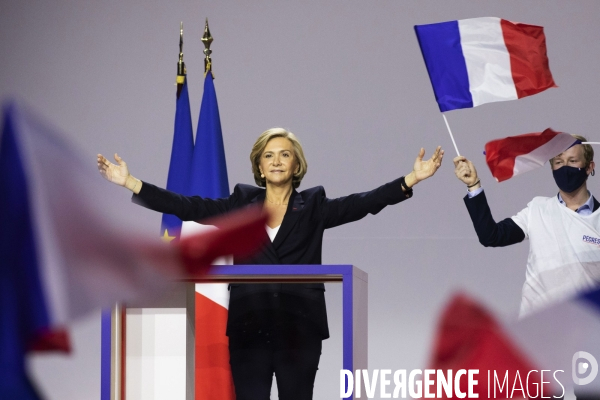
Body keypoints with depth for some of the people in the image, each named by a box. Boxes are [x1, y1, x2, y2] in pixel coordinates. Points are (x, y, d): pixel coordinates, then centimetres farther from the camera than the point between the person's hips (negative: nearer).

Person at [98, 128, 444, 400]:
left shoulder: (313, 206, 6)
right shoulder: (242, 204, 8)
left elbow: (363, 204, -5)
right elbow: (189, 207, 2)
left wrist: (412, 179, -17)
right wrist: (130, 183, -6)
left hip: (299, 330, -1)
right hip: (249, 329, 1)